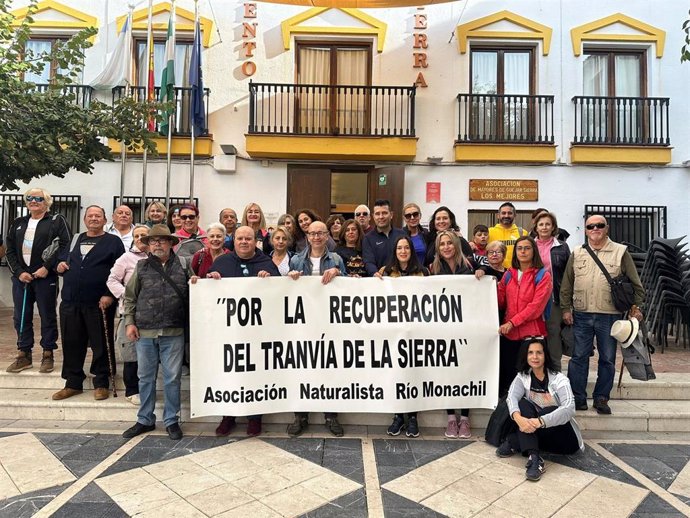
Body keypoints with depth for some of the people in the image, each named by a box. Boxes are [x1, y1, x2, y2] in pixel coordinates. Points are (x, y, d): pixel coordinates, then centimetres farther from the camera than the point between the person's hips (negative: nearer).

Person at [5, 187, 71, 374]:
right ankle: (24, 355, 18)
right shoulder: (17, 224, 15)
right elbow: (10, 250, 10)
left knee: (48, 316, 2)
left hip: (45, 277, -5)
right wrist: (19, 272, -4)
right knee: (21, 317, 8)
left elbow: (64, 246, -10)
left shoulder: (57, 221, 0)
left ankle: (48, 355, 12)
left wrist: (47, 267, -15)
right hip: (21, 277, 5)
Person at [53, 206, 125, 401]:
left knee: (101, 345, 2)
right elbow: (66, 261, 29)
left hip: (99, 303, -5)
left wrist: (110, 295, -16)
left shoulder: (113, 241, 0)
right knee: (72, 343, 10)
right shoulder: (76, 240, 18)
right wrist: (61, 266, 5)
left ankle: (101, 384, 14)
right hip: (70, 301, 5)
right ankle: (73, 383, 22)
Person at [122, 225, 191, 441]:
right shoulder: (142, 267, 6)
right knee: (146, 377, 12)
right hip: (145, 332, 1)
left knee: (172, 377, 5)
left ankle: (171, 420, 19)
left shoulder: (183, 266, 5)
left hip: (173, 333, -1)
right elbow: (130, 297, 9)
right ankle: (145, 420, 27)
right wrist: (129, 322, 2)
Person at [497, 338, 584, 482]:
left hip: (562, 435, -3)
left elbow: (569, 409, -31)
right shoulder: (522, 377, -2)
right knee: (523, 404, -25)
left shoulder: (559, 379, -15)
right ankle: (534, 458, -38)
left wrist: (541, 421, -47)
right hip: (535, 432, 3)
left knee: (548, 411, -33)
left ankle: (513, 443, -26)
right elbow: (511, 397, -21)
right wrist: (517, 417, -44)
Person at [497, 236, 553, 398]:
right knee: (507, 372, 7)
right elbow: (500, 302, 9)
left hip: (531, 333, -4)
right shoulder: (509, 274, 13)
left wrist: (512, 322, -17)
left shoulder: (543, 275, -2)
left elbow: (536, 306, -12)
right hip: (508, 332, 4)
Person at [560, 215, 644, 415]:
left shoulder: (620, 252, 3)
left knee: (607, 359, 7)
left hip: (610, 316, -1)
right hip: (581, 315, 1)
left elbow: (635, 284, 6)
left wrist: (636, 307, -1)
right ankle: (578, 398, 15)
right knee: (578, 357, 4)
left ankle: (601, 399, 20)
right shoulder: (577, 253, 8)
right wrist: (566, 309, 3)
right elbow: (566, 285, 9)